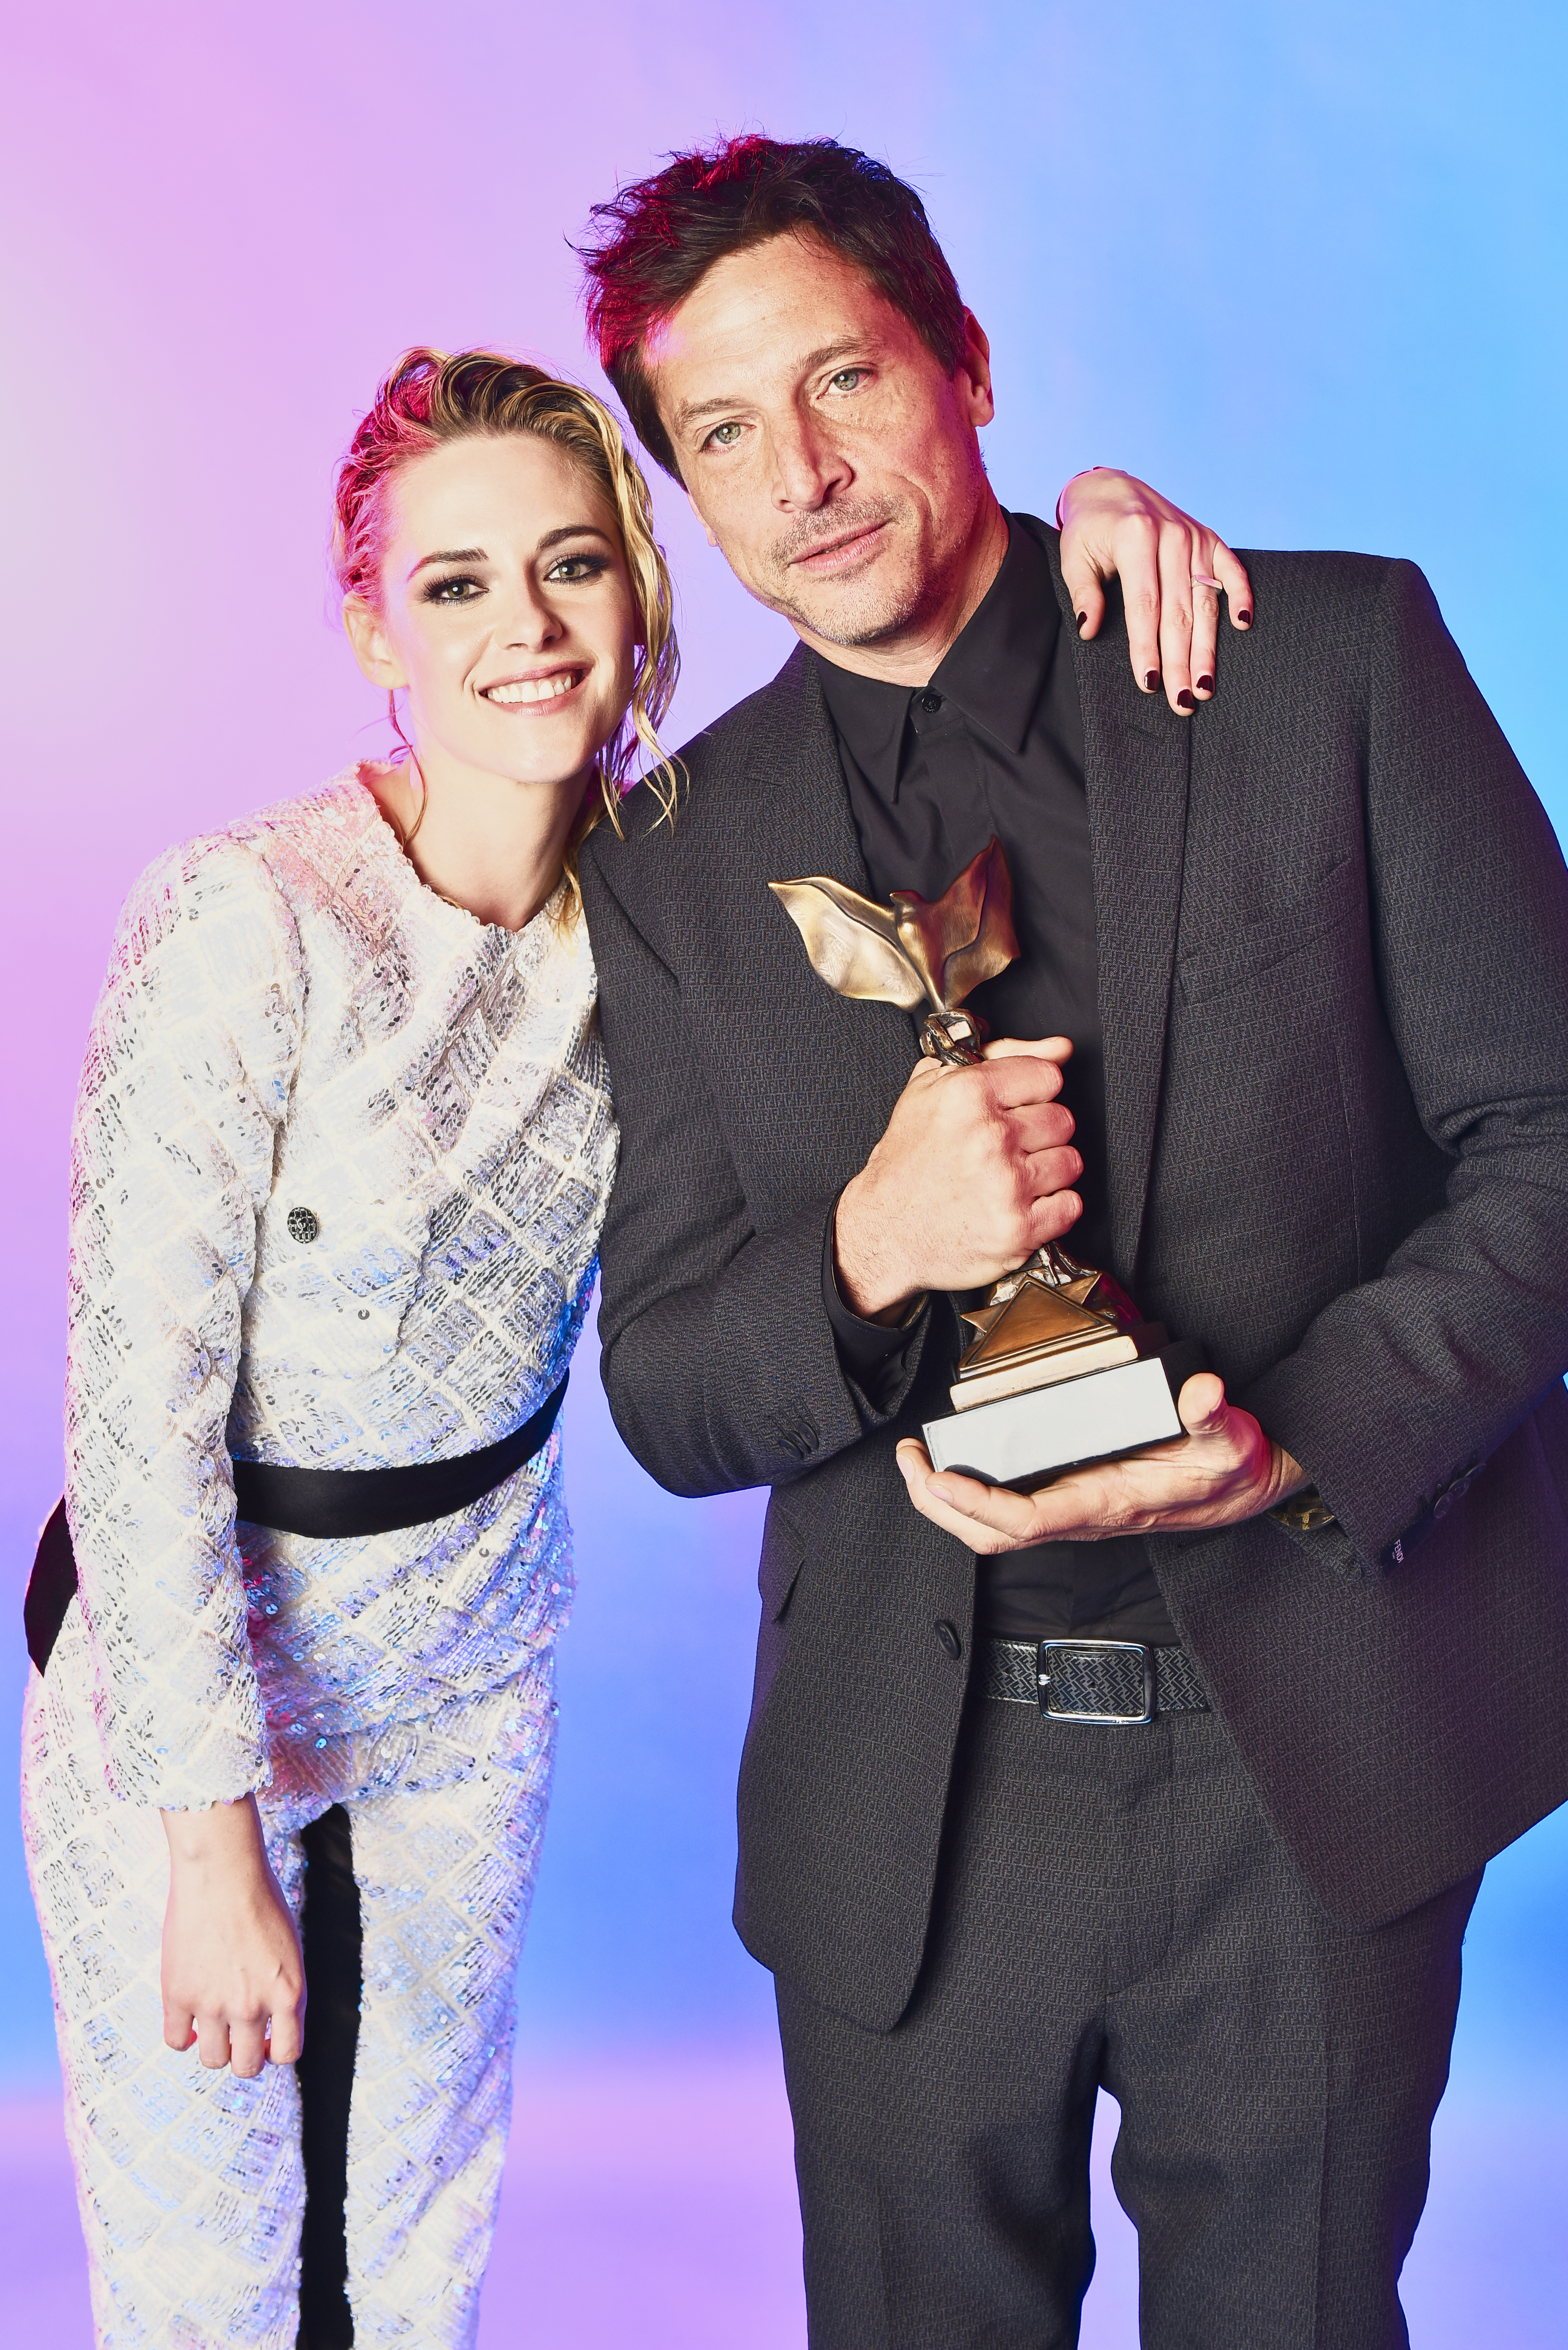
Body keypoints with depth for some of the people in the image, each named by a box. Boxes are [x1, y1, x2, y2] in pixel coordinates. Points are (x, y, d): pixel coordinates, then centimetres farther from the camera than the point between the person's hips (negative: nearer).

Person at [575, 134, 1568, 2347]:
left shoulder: (1336, 658, -4)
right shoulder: (675, 859, 1)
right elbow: (663, 1397, 2)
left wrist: (1303, 1442, -19)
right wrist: (862, 1251, -20)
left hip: (1325, 1770, -1)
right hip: (906, 1819, 1)